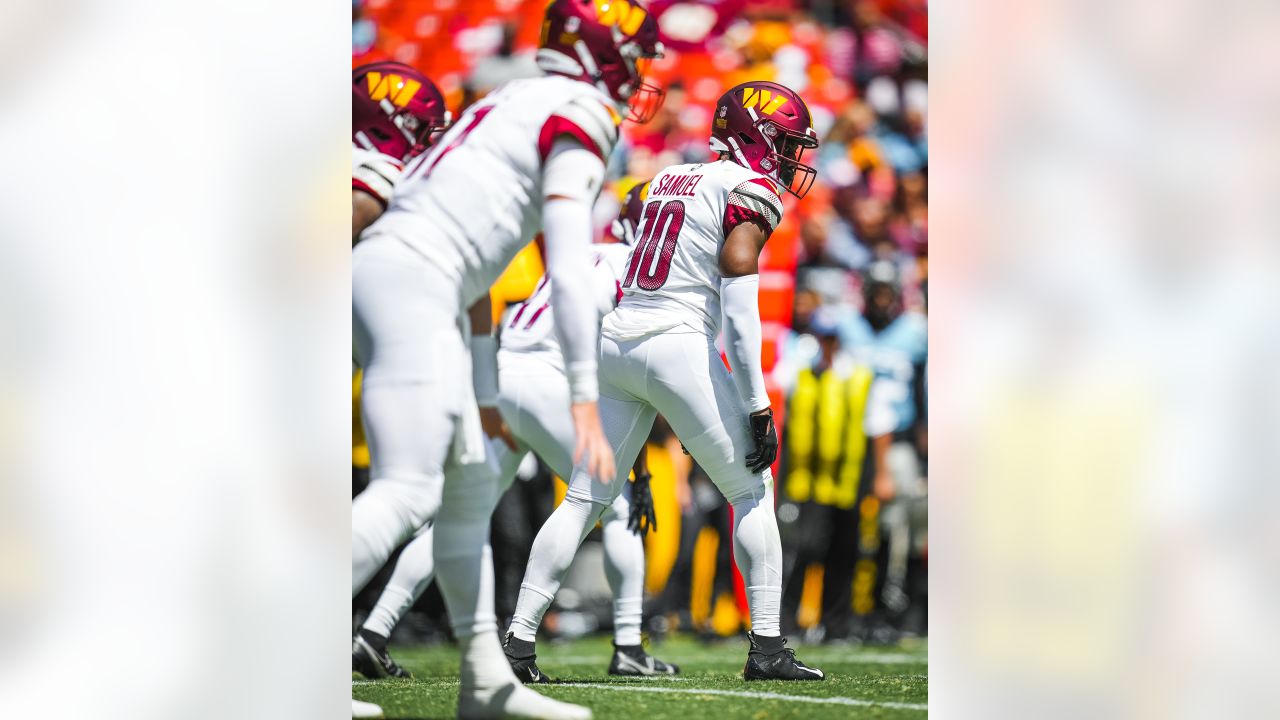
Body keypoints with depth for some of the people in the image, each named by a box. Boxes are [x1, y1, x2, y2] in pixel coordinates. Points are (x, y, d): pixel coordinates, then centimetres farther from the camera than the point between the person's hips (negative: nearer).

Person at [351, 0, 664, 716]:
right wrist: (586, 403, -15)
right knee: (407, 493, -15)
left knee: (470, 490, 14)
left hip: (390, 274, 10)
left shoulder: (515, 109, 24)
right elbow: (570, 274, -13)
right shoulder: (577, 124, -4)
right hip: (410, 282, -10)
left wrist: (485, 395, 30)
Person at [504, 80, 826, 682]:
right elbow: (739, 305, -12)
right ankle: (767, 648, 3)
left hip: (615, 339, 7)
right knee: (752, 492, 6)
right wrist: (757, 406, -11)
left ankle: (519, 638, 4)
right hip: (678, 346, -7)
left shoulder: (668, 181, 20)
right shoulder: (749, 191, -3)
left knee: (584, 499, 9)